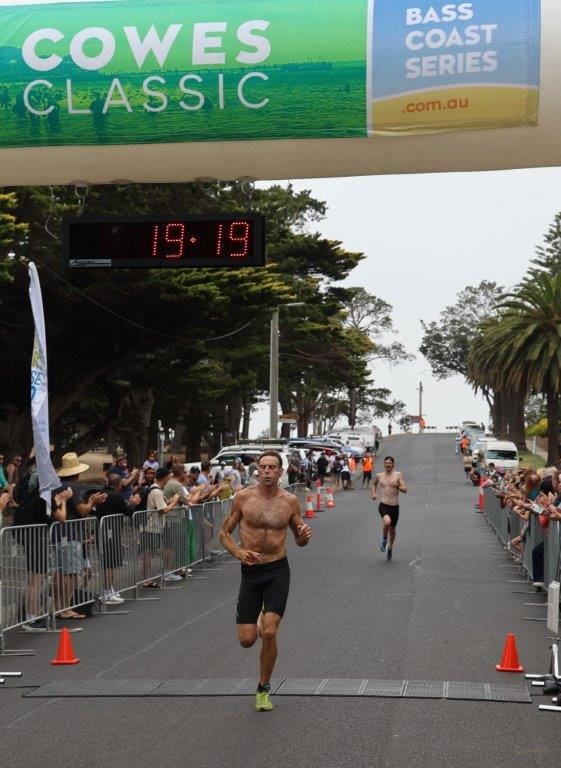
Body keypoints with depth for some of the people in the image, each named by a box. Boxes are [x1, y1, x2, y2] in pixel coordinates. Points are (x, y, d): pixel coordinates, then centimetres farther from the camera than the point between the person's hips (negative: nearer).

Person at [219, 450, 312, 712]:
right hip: (251, 571, 0)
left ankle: (263, 689, 7)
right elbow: (224, 533, 4)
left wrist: (304, 536, -12)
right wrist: (238, 552, -16)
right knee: (247, 639, -1)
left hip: (278, 572, 0)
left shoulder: (289, 501, 1)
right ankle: (255, 622, 39)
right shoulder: (243, 497, -3)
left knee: (269, 633, -13)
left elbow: (299, 540, 12)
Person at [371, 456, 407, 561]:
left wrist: (397, 486, -26)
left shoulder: (398, 475, -2)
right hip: (383, 505, -1)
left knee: (392, 529, 13)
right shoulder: (379, 476, 5)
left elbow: (405, 490, -8)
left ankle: (390, 548, 39)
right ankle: (384, 539, -2)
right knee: (387, 522, -30)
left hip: (395, 507, 1)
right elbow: (374, 483, 28)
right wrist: (374, 493, 12)